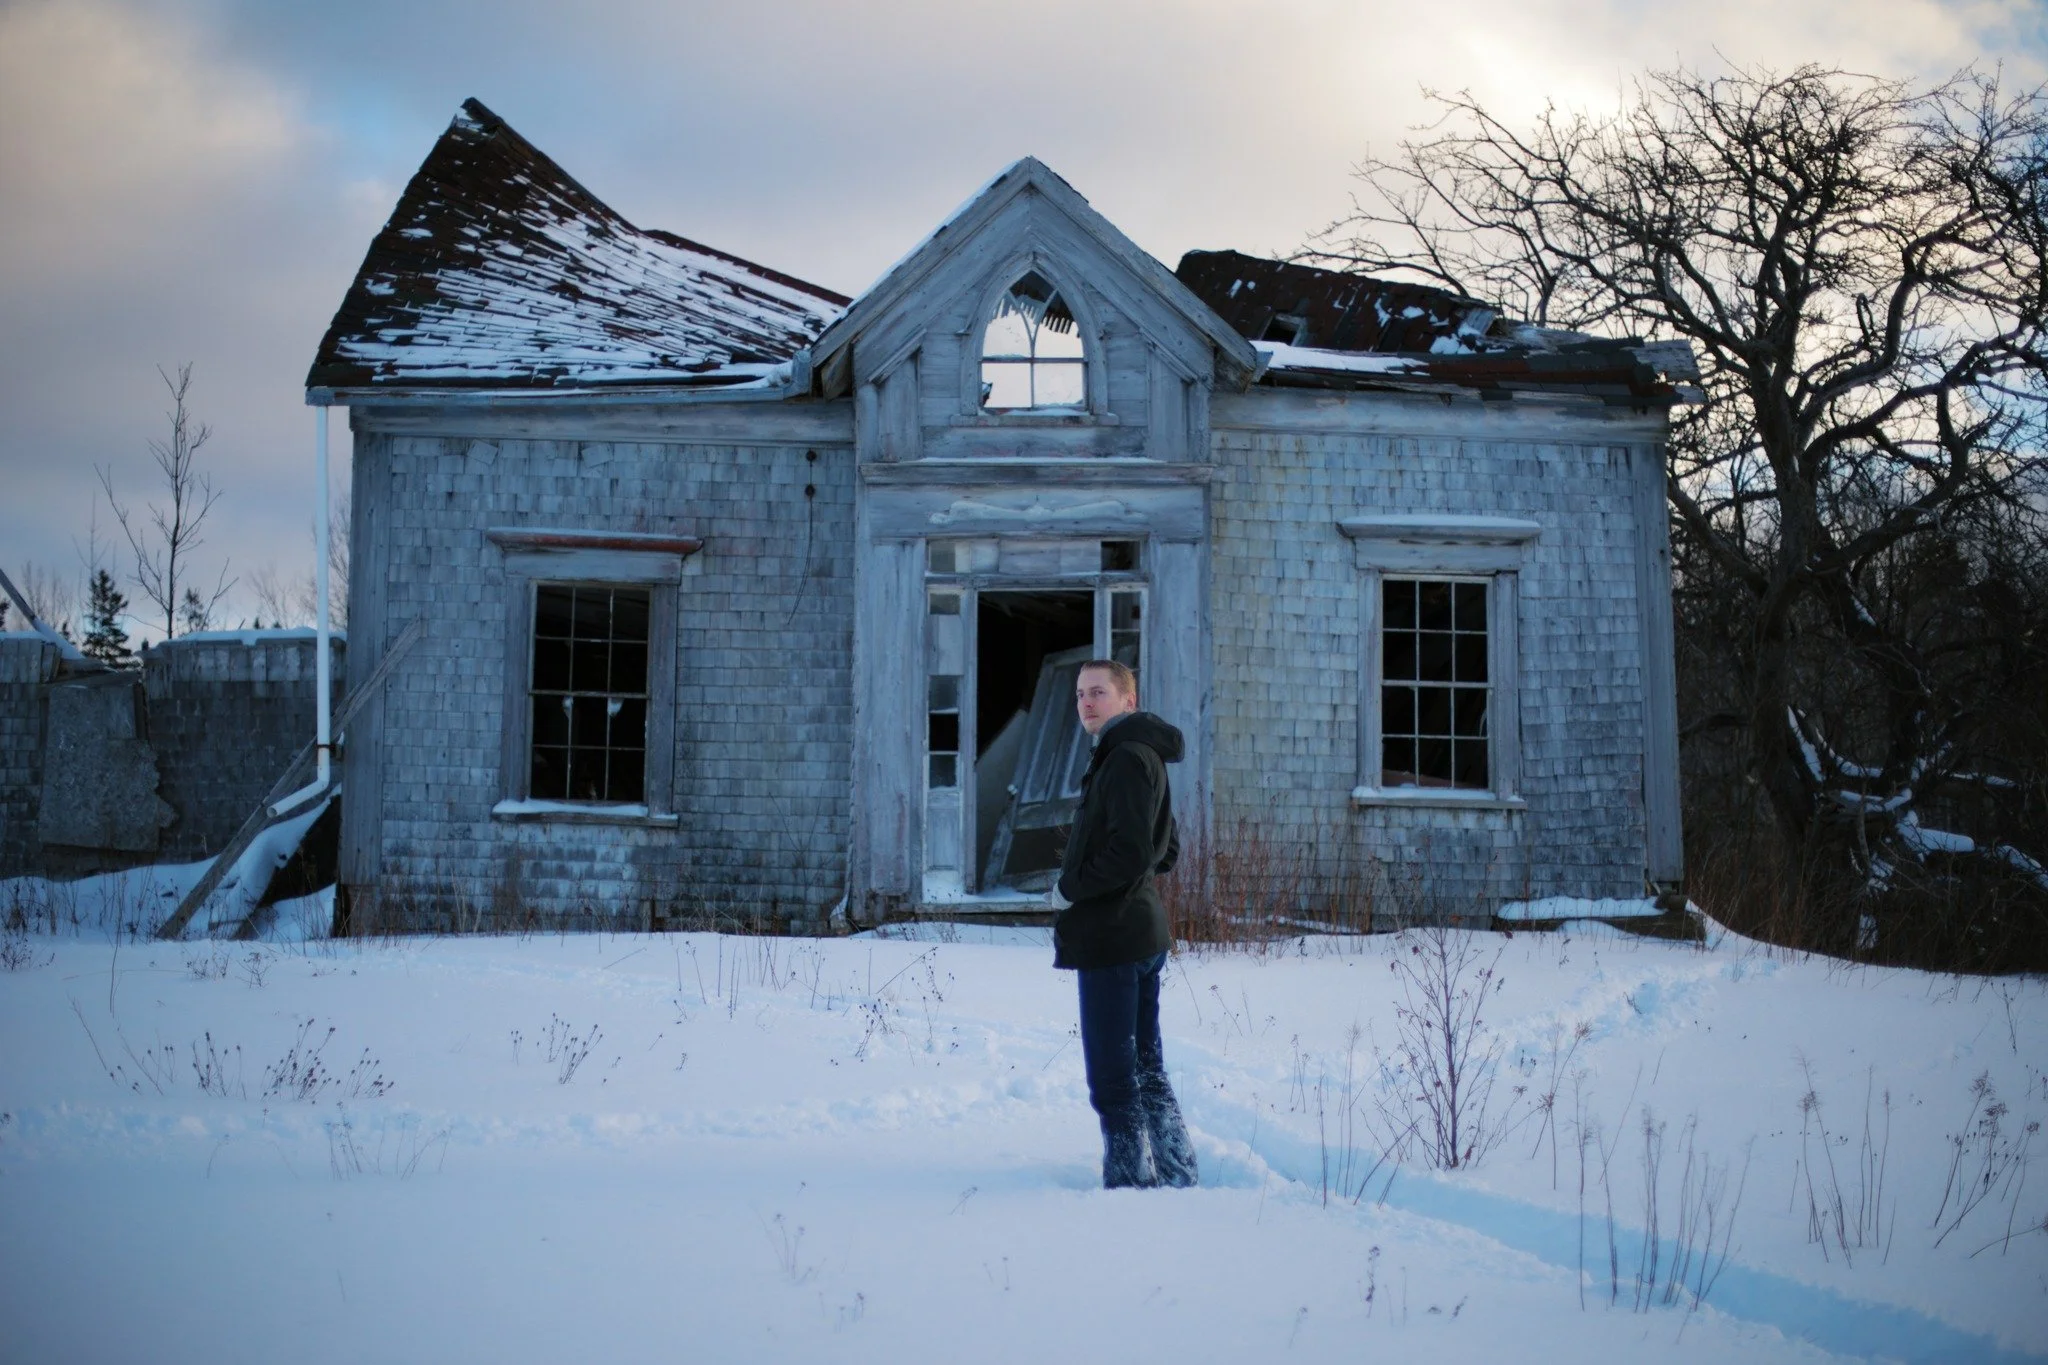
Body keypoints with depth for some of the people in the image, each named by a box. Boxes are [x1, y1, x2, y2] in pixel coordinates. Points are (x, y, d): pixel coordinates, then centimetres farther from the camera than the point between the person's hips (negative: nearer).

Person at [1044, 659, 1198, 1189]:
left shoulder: (1126, 758, -15)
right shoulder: (1141, 754, 17)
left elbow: (1130, 852, -24)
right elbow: (1166, 851, 24)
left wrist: (1068, 889, -12)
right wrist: (1078, 885, 13)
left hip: (1111, 938, -11)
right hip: (1142, 935, 11)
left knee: (1112, 1080, -5)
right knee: (1146, 1070, 17)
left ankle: (1131, 1180, -1)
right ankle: (1175, 1178, 23)